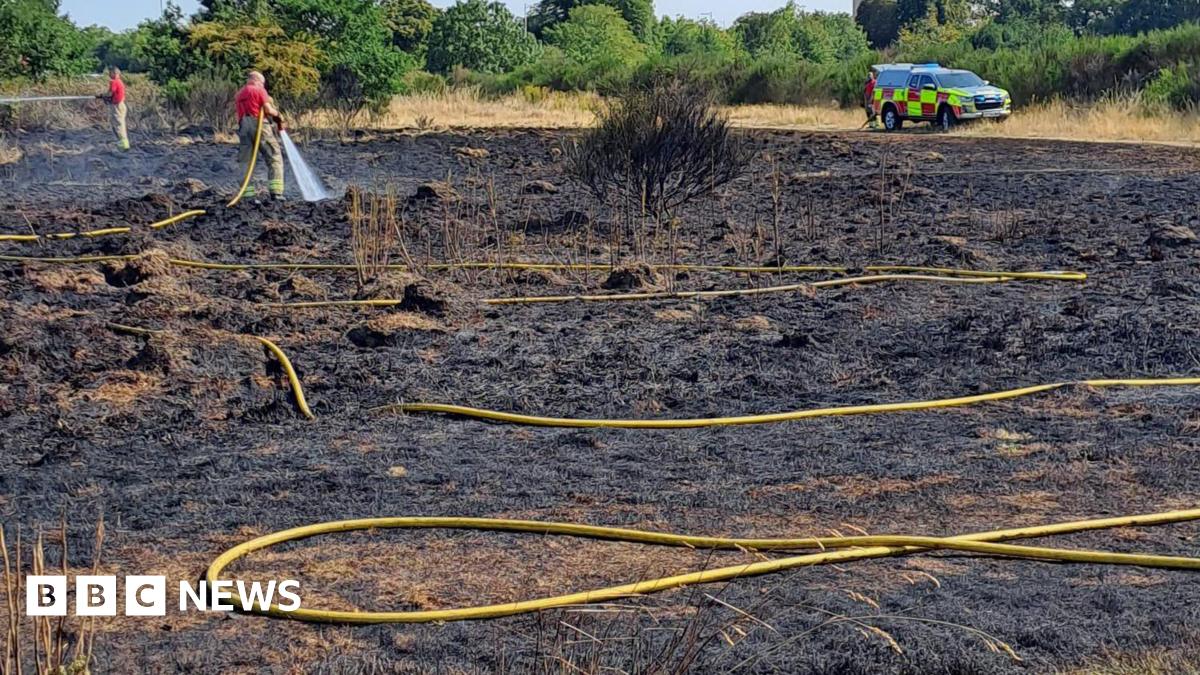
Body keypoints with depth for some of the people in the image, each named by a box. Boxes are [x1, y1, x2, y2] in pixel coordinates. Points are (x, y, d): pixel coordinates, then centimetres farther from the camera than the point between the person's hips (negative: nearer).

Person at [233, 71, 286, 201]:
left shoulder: (238, 95, 20)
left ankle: (248, 192, 1)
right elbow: (268, 110, -8)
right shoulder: (259, 90, 1)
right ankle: (276, 192, -12)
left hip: (244, 127, 6)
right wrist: (278, 114, 11)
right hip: (259, 124, -5)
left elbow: (241, 114, 14)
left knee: (246, 161, 8)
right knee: (275, 159, -1)